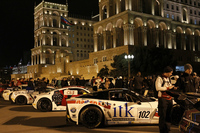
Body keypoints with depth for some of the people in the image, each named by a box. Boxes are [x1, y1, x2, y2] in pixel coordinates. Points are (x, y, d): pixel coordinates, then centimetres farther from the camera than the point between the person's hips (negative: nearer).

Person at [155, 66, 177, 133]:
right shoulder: (160, 78, -10)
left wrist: (173, 87, 8)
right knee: (163, 116, -3)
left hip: (169, 99, 8)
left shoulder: (168, 78, 18)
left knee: (168, 115, 12)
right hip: (163, 99, -8)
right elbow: (158, 88, -22)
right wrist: (168, 88, -20)